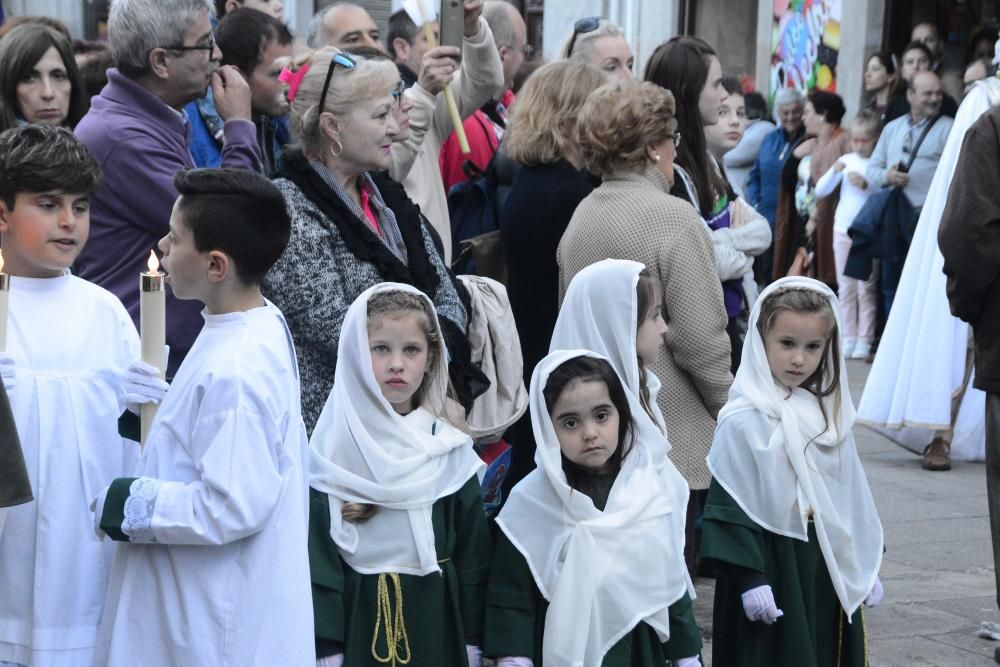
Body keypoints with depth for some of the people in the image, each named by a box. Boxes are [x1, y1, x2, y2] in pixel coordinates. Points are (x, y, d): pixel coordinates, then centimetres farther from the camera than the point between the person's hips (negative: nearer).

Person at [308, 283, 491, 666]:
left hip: (436, 623, 2)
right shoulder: (334, 451, -4)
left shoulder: (449, 450, 3)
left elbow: (473, 553, 6)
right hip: (358, 623, -2)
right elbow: (317, 560, -5)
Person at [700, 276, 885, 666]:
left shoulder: (831, 415, 8)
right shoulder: (743, 422, -12)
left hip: (830, 568, 6)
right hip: (771, 566, -6)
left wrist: (866, 566, 15)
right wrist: (749, 578, -17)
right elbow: (729, 507, -14)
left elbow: (852, 495, 15)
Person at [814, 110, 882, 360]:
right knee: (845, 287, 8)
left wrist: (867, 185, -23)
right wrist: (834, 172, -9)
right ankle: (848, 337, 13)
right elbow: (820, 191, 7)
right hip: (843, 229, 5)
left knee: (866, 288, -1)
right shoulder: (847, 161, 7)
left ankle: (864, 340, 3)